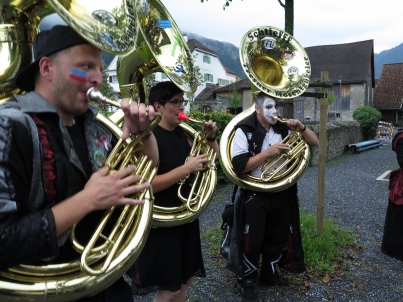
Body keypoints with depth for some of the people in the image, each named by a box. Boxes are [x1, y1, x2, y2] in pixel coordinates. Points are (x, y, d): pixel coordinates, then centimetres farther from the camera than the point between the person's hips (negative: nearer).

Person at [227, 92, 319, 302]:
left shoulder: (284, 130, 1)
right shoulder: (244, 131, -13)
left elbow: (314, 143, 5)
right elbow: (239, 166, -22)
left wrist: (301, 128, -13)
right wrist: (269, 152, -25)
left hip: (281, 194, 6)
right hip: (254, 196, -5)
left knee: (279, 237, 19)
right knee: (252, 240, 7)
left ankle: (269, 274, 43)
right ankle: (247, 281, 30)